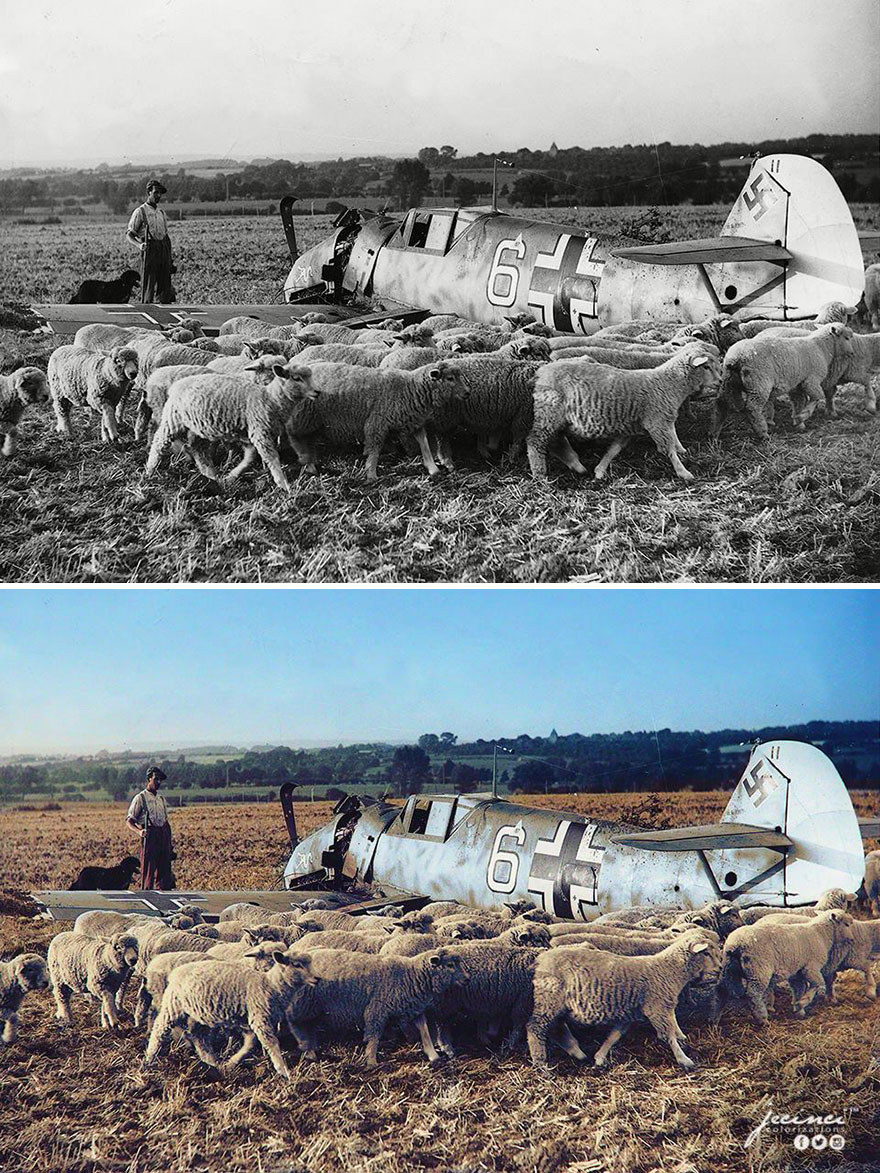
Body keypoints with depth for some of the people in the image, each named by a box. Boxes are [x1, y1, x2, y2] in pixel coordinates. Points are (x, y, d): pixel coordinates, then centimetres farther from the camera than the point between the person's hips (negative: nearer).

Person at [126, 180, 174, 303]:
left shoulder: (161, 212, 19)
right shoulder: (140, 211, 0)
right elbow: (130, 234, -2)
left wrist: (170, 260, 17)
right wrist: (139, 245, -22)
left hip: (163, 250, 6)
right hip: (149, 249, -6)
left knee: (164, 286, 4)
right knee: (148, 285, -8)